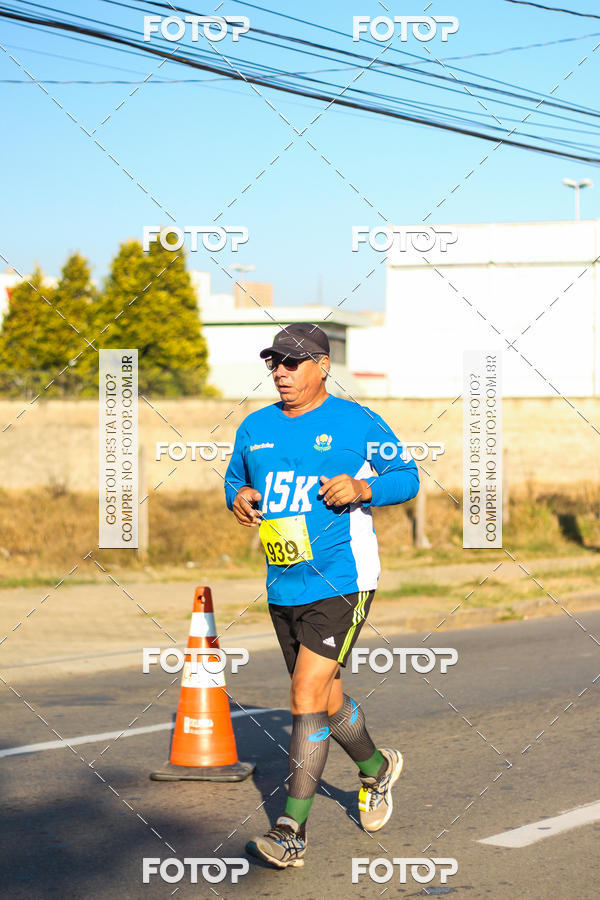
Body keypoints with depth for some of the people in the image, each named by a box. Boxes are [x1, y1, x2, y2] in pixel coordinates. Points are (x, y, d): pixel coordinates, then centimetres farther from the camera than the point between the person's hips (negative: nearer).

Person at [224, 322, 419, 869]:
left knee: (307, 698, -15)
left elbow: (407, 477, 1)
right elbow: (235, 478, 22)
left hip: (341, 583, -6)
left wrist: (362, 488, -17)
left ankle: (291, 833, -12)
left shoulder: (357, 423, -5)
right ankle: (377, 769, 46)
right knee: (324, 700, 17)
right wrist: (238, 497, -1)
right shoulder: (256, 428, 9)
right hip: (283, 589, 6)